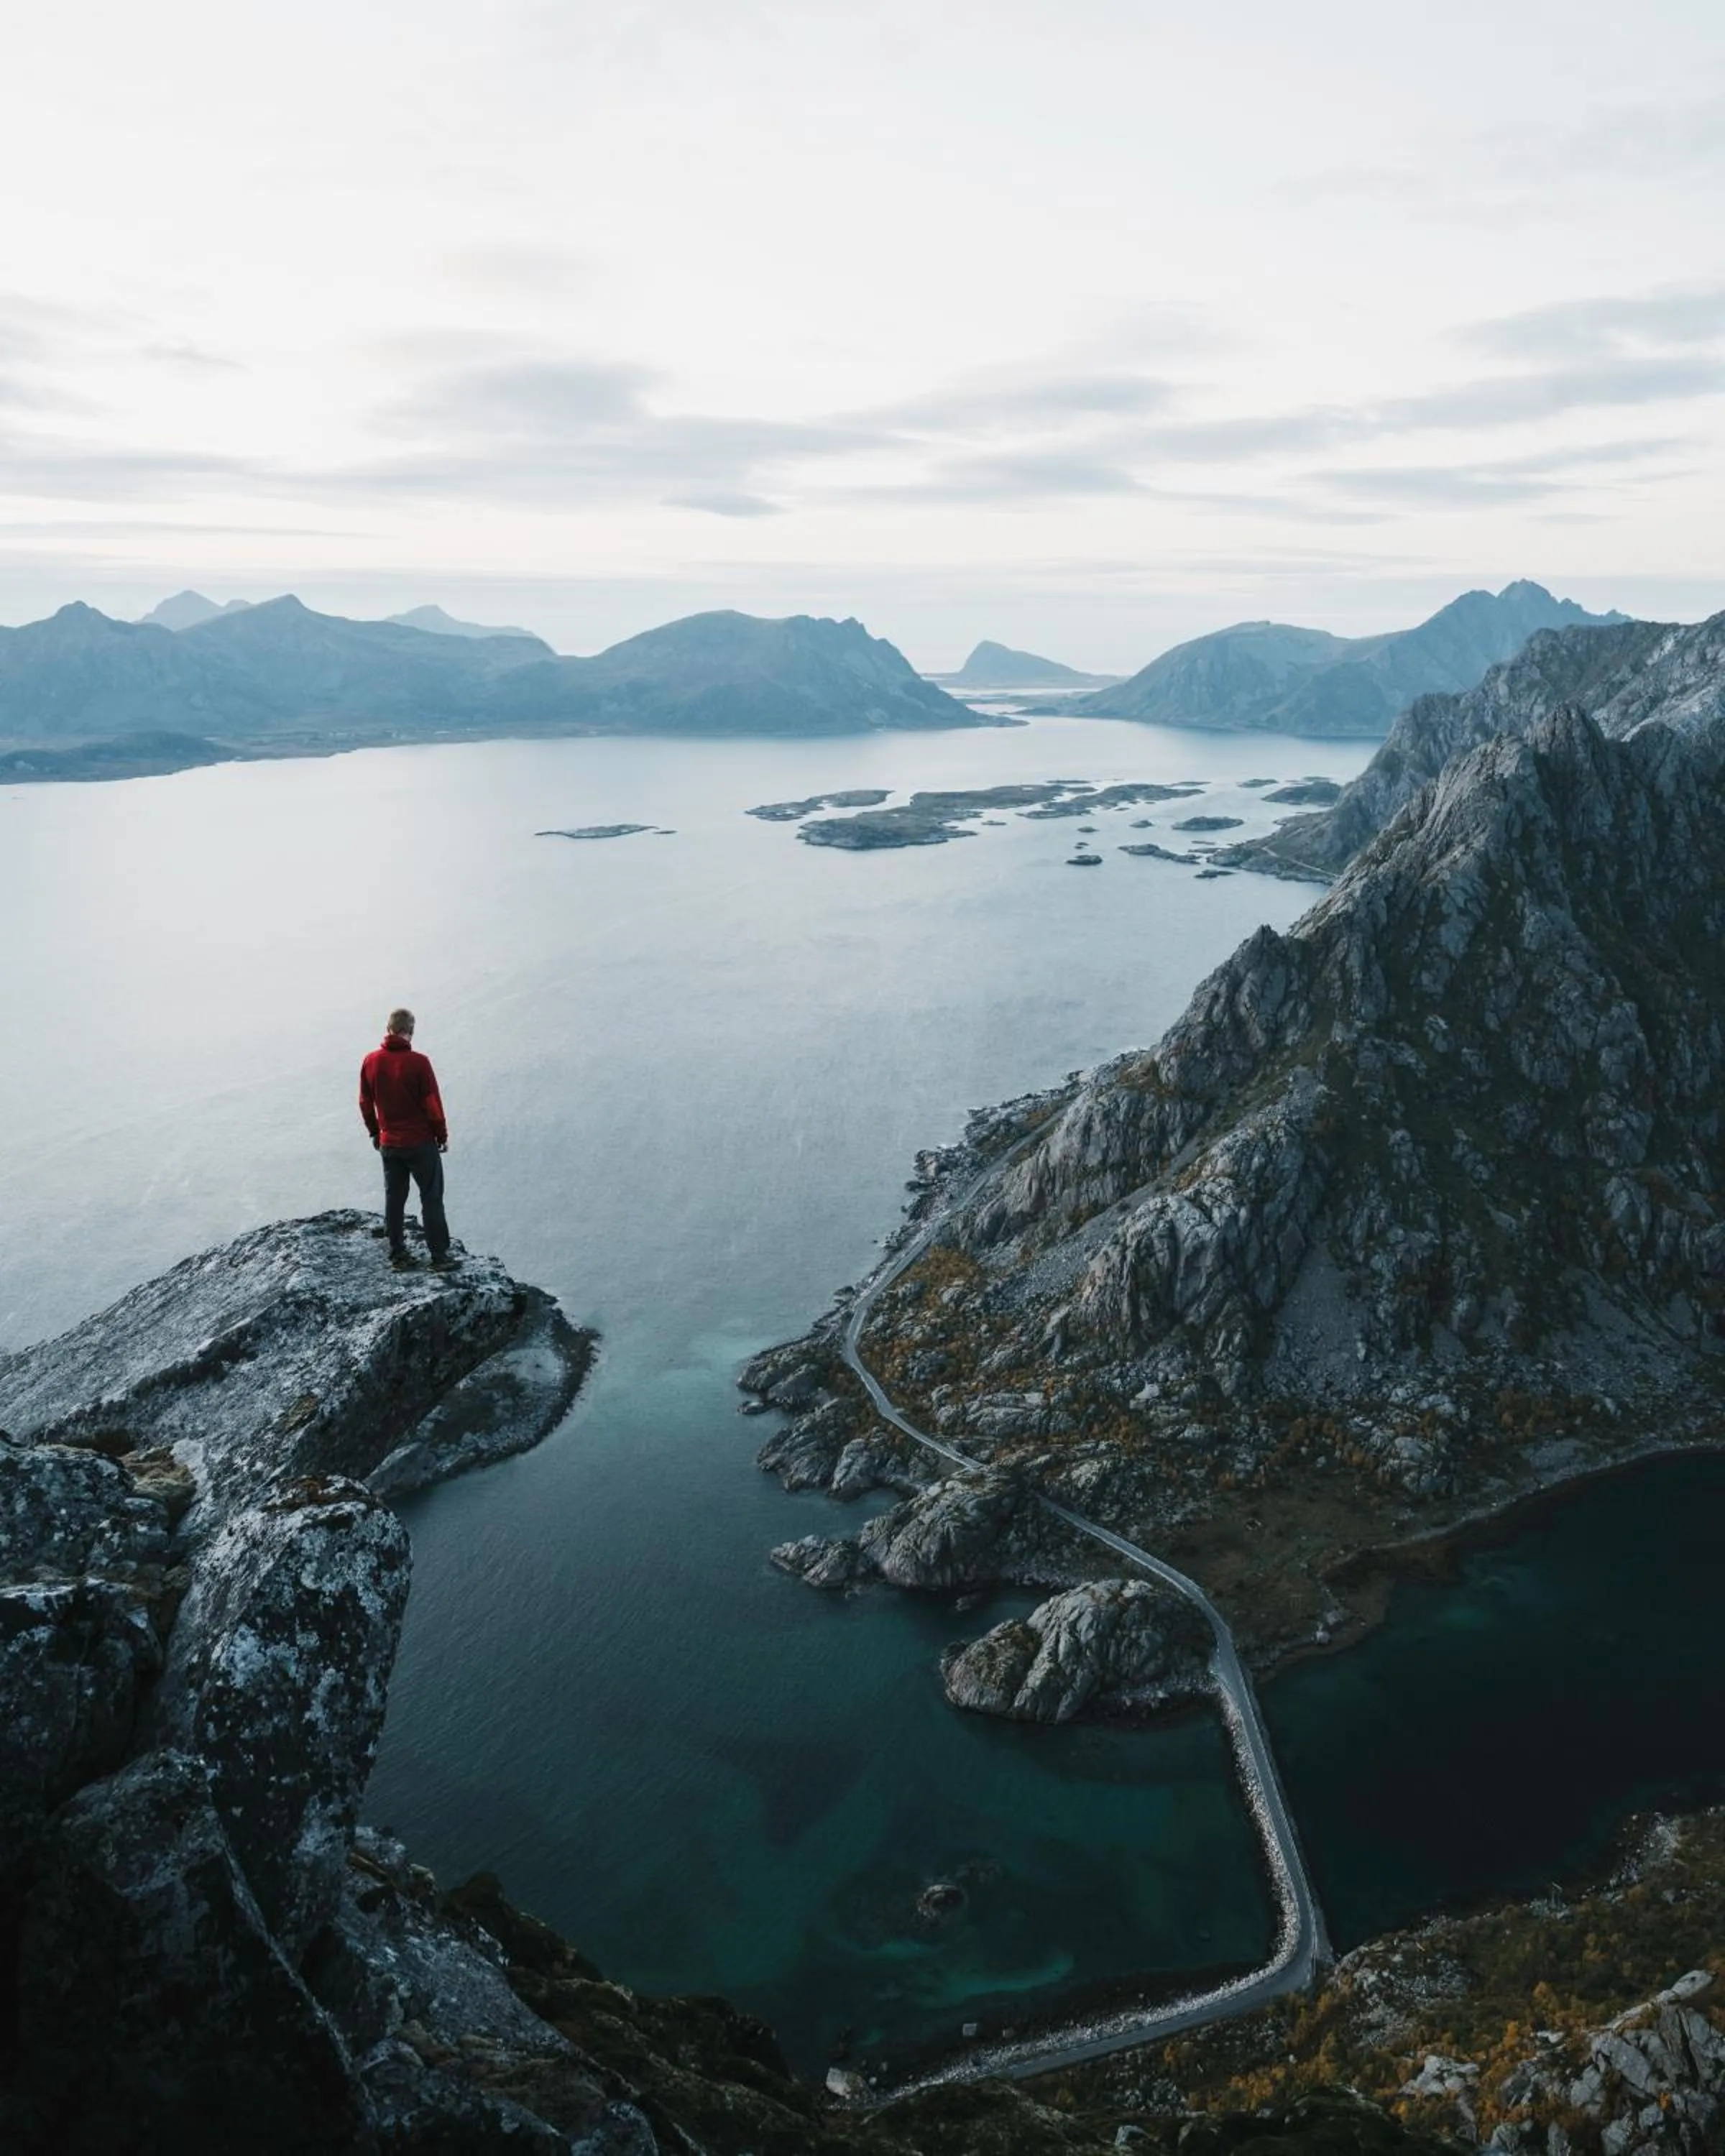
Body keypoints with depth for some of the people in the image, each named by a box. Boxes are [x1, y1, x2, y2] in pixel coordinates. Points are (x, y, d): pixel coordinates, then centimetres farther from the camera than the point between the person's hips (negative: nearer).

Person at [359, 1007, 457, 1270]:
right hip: (421, 1142, -4)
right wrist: (442, 1135, 1)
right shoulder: (418, 1062, -17)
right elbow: (432, 1104, -12)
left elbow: (365, 1103, 7)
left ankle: (398, 1255, 18)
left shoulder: (371, 1061, -2)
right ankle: (440, 1256, 5)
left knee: (394, 1199, 13)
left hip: (389, 1144, 5)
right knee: (431, 1199, 3)